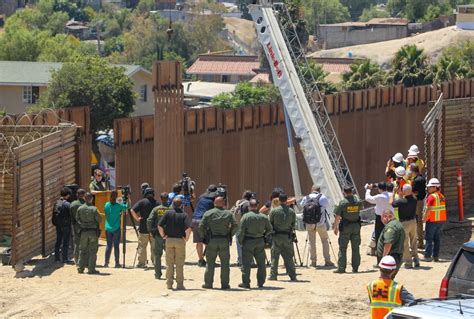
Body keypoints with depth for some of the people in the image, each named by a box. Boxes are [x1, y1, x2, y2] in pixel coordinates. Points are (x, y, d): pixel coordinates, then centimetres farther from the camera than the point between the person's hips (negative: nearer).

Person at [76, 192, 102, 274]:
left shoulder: (80, 209, -3)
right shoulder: (94, 209, -13)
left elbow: (77, 220, 3)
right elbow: (99, 220, -8)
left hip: (83, 231, 3)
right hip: (93, 231, -3)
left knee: (82, 250, 12)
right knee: (92, 251, 3)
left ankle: (80, 268, 12)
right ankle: (91, 269, 1)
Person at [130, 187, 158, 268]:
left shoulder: (142, 202, -6)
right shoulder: (157, 203, 1)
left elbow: (133, 210, -14)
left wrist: (137, 219, -4)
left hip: (143, 229, -3)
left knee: (142, 246, 4)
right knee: (154, 247, 12)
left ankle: (142, 263, 3)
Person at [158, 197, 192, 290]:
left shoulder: (168, 213, -1)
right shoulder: (184, 215, -6)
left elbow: (159, 226, -8)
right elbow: (188, 228, -19)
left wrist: (163, 235, 4)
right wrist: (186, 238, -4)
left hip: (169, 240, 1)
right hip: (180, 240, -1)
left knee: (169, 263, 9)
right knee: (179, 264, 5)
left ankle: (169, 283, 10)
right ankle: (180, 284, 4)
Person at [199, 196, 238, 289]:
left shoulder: (208, 213, 1)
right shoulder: (228, 214, 4)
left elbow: (201, 226, -4)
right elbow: (235, 226, -2)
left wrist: (203, 237, 9)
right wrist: (230, 235, 11)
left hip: (211, 241, 0)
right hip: (224, 241, 0)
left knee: (210, 262, 5)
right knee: (225, 262, 5)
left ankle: (208, 283, 4)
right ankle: (224, 284, 3)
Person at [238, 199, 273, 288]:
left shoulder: (246, 217, -11)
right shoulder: (263, 217, 1)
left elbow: (241, 231, -12)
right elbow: (270, 229, 9)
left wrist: (240, 241, 0)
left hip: (248, 242, -4)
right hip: (260, 242, 4)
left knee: (246, 263, 2)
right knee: (261, 263, 11)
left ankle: (246, 282, 2)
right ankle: (260, 282, 13)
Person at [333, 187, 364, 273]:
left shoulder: (342, 202, -10)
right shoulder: (358, 201, 0)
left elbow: (337, 216, -7)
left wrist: (335, 227, 3)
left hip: (345, 227, -4)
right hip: (356, 226, 4)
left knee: (342, 248, 0)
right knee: (355, 248, 9)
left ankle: (341, 268, -3)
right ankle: (355, 268, 9)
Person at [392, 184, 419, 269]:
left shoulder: (401, 201, -21)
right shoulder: (414, 199, -5)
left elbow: (392, 204, -9)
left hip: (405, 223, -6)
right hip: (413, 221, 6)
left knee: (405, 243, 2)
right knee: (413, 242, 17)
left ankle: (408, 262, 1)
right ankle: (416, 261, 20)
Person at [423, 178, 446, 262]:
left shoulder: (431, 197, -15)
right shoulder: (441, 196, 9)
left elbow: (428, 209, -18)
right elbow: (441, 208, 12)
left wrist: (424, 218, -7)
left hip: (432, 220, -7)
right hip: (441, 220, 7)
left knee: (428, 238, -1)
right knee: (437, 238, 12)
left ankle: (427, 256, -3)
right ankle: (436, 256, 13)